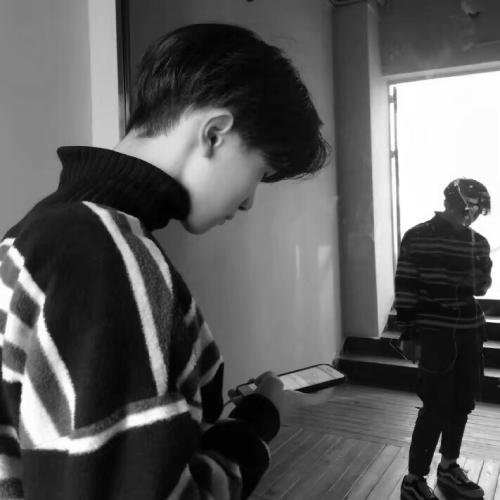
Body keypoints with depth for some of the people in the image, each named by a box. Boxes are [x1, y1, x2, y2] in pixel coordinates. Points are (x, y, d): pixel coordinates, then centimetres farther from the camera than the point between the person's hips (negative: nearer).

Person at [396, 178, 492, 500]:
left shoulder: (479, 242, 8)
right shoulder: (417, 237, -7)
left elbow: (483, 285, 18)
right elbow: (405, 289, -7)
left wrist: (480, 282, -5)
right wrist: (409, 335, -9)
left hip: (470, 332, 6)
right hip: (435, 333, -5)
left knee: (463, 403, 13)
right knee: (437, 406, -3)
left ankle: (449, 468, 32)